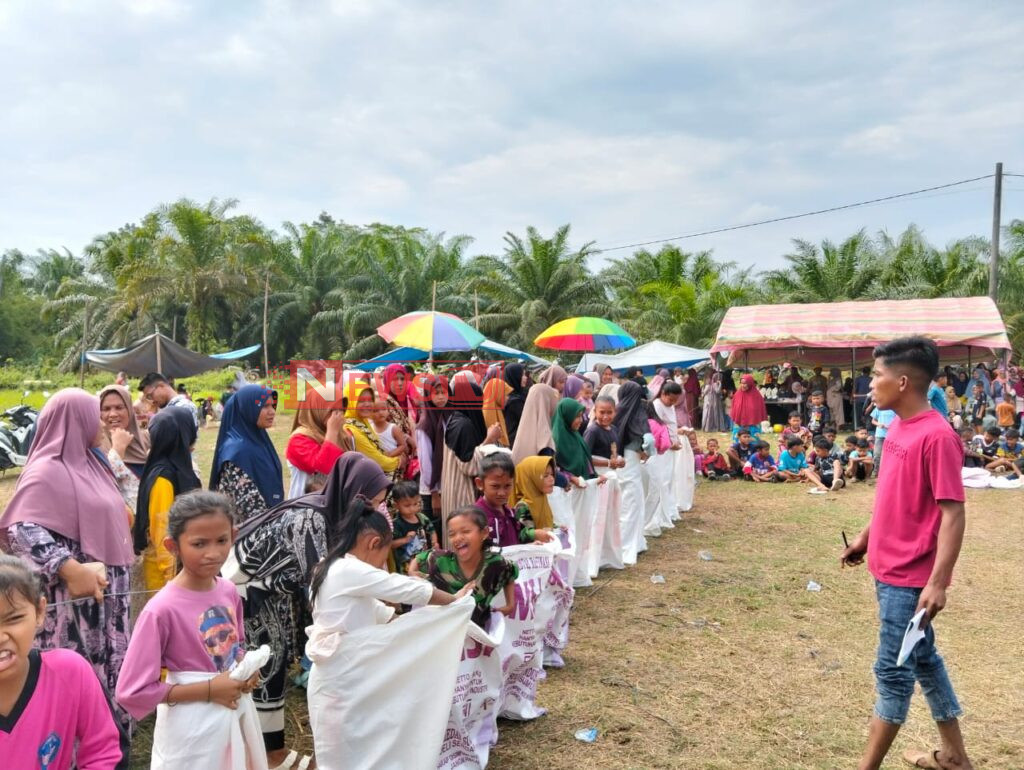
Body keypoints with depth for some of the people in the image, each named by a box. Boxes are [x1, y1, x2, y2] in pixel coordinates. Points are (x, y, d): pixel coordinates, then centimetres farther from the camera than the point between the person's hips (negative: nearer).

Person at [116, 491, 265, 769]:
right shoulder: (162, 609, -22)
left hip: (236, 714, 6)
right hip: (193, 729, -6)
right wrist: (209, 690, -22)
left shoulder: (229, 591, -5)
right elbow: (132, 692, -21)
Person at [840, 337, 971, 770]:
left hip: (910, 578, -9)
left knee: (892, 671, 1)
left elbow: (952, 513, -22)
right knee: (922, 658, 20)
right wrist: (865, 538, 22)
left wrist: (938, 582, -25)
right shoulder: (899, 428, 5)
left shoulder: (936, 437, -21)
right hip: (890, 570, 9)